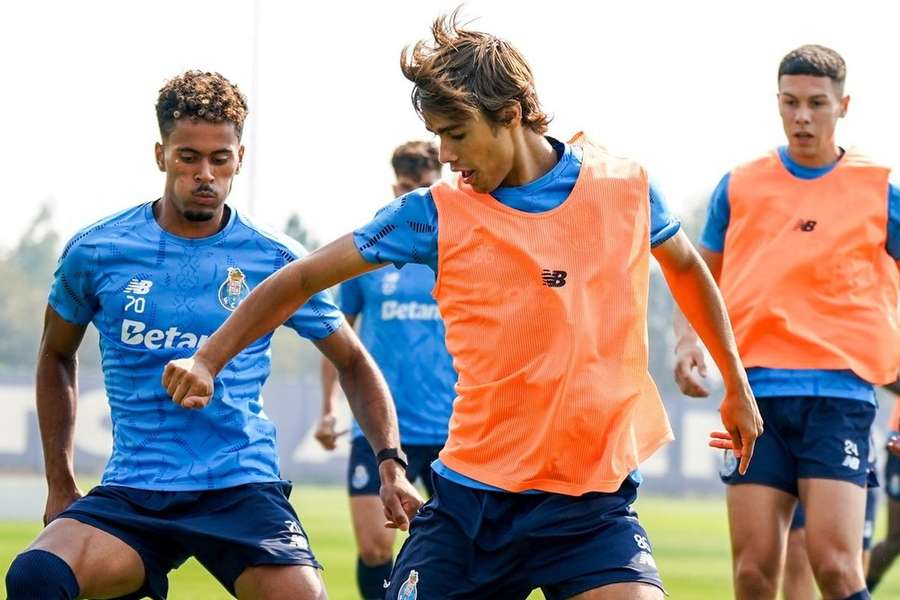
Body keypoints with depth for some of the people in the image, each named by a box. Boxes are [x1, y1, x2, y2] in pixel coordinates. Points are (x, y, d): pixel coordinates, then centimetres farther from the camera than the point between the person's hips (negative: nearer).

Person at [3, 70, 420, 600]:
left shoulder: (275, 261, 2)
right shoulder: (96, 252, 3)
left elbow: (353, 362, 14)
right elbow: (57, 357, 21)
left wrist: (391, 463, 0)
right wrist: (60, 485, 18)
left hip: (243, 490, 0)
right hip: (130, 493, 1)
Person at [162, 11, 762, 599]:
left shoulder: (626, 186, 0)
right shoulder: (437, 213, -3)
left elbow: (687, 267, 20)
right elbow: (306, 277, 4)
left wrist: (736, 383, 27)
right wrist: (208, 359, -3)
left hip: (594, 503, -1)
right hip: (471, 499, 1)